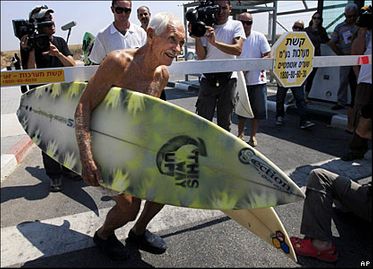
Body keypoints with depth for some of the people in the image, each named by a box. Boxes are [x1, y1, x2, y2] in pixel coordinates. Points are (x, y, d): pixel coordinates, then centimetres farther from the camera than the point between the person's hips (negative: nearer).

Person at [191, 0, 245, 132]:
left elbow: (238, 49, -16)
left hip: (228, 79, -1)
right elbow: (201, 57, 0)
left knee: (225, 122, 8)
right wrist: (197, 38, -15)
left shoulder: (236, 25, 2)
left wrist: (215, 42, -27)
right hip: (208, 78, 1)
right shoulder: (205, 26, 5)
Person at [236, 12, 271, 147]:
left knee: (257, 110, 6)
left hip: (257, 80, 0)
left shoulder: (259, 37, -3)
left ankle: (253, 136, 22)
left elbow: (268, 56, -4)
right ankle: (240, 134, 30)